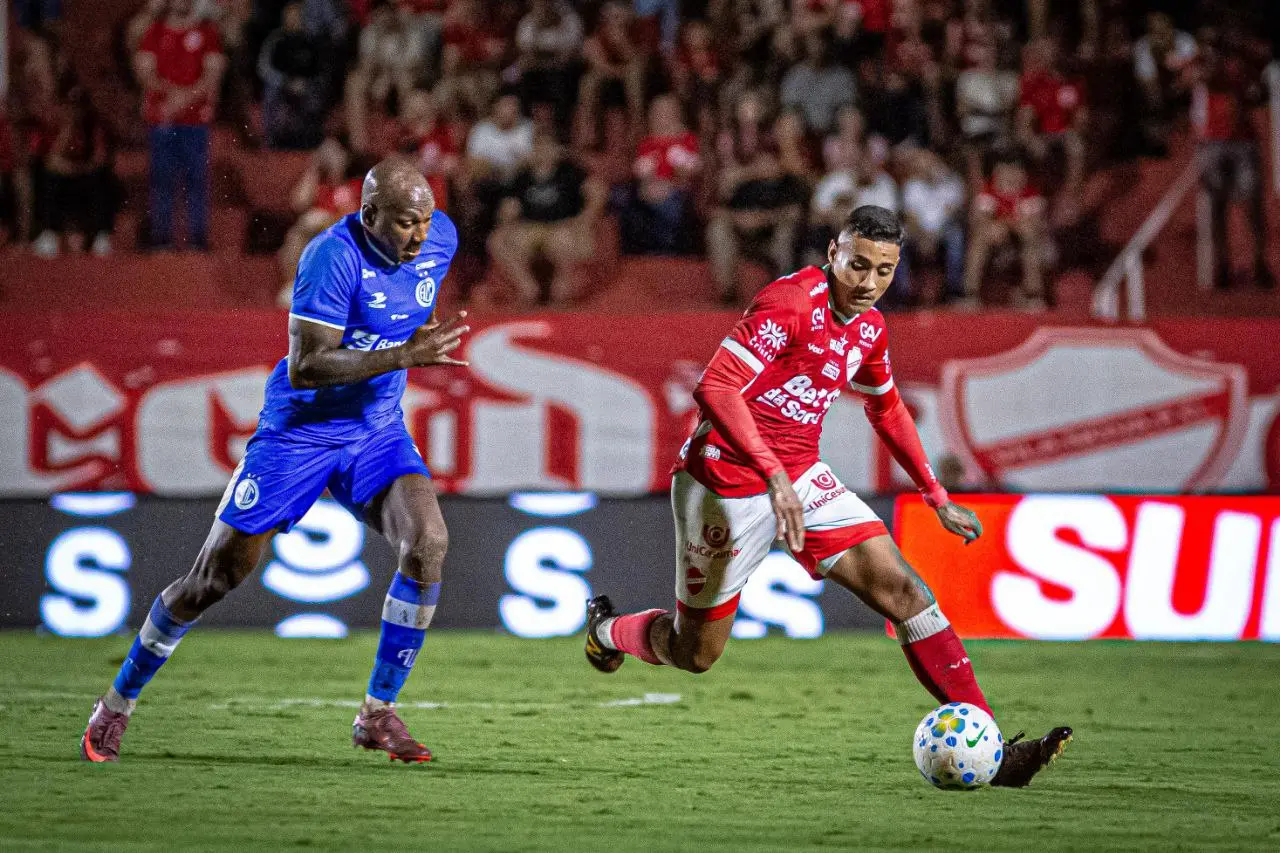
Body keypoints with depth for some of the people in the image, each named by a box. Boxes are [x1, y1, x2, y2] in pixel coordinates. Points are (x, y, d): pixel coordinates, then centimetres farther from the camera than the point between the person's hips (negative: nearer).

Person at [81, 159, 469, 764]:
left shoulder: (439, 238, -4)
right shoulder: (334, 256, -26)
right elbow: (303, 368, -30)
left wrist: (425, 344, 4)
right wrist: (401, 355, -34)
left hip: (377, 430, 5)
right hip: (299, 433, -5)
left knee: (428, 542, -20)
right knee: (214, 579, 1)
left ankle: (377, 715, -8)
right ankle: (118, 704, 23)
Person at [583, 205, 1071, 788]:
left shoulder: (868, 328, 6)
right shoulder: (790, 303, -21)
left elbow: (886, 409, 26)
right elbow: (715, 389, -31)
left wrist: (937, 498, 25)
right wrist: (774, 476, -39)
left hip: (801, 479, 7)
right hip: (726, 484, -7)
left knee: (905, 591, -10)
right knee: (695, 653, 6)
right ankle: (606, 629, 42)